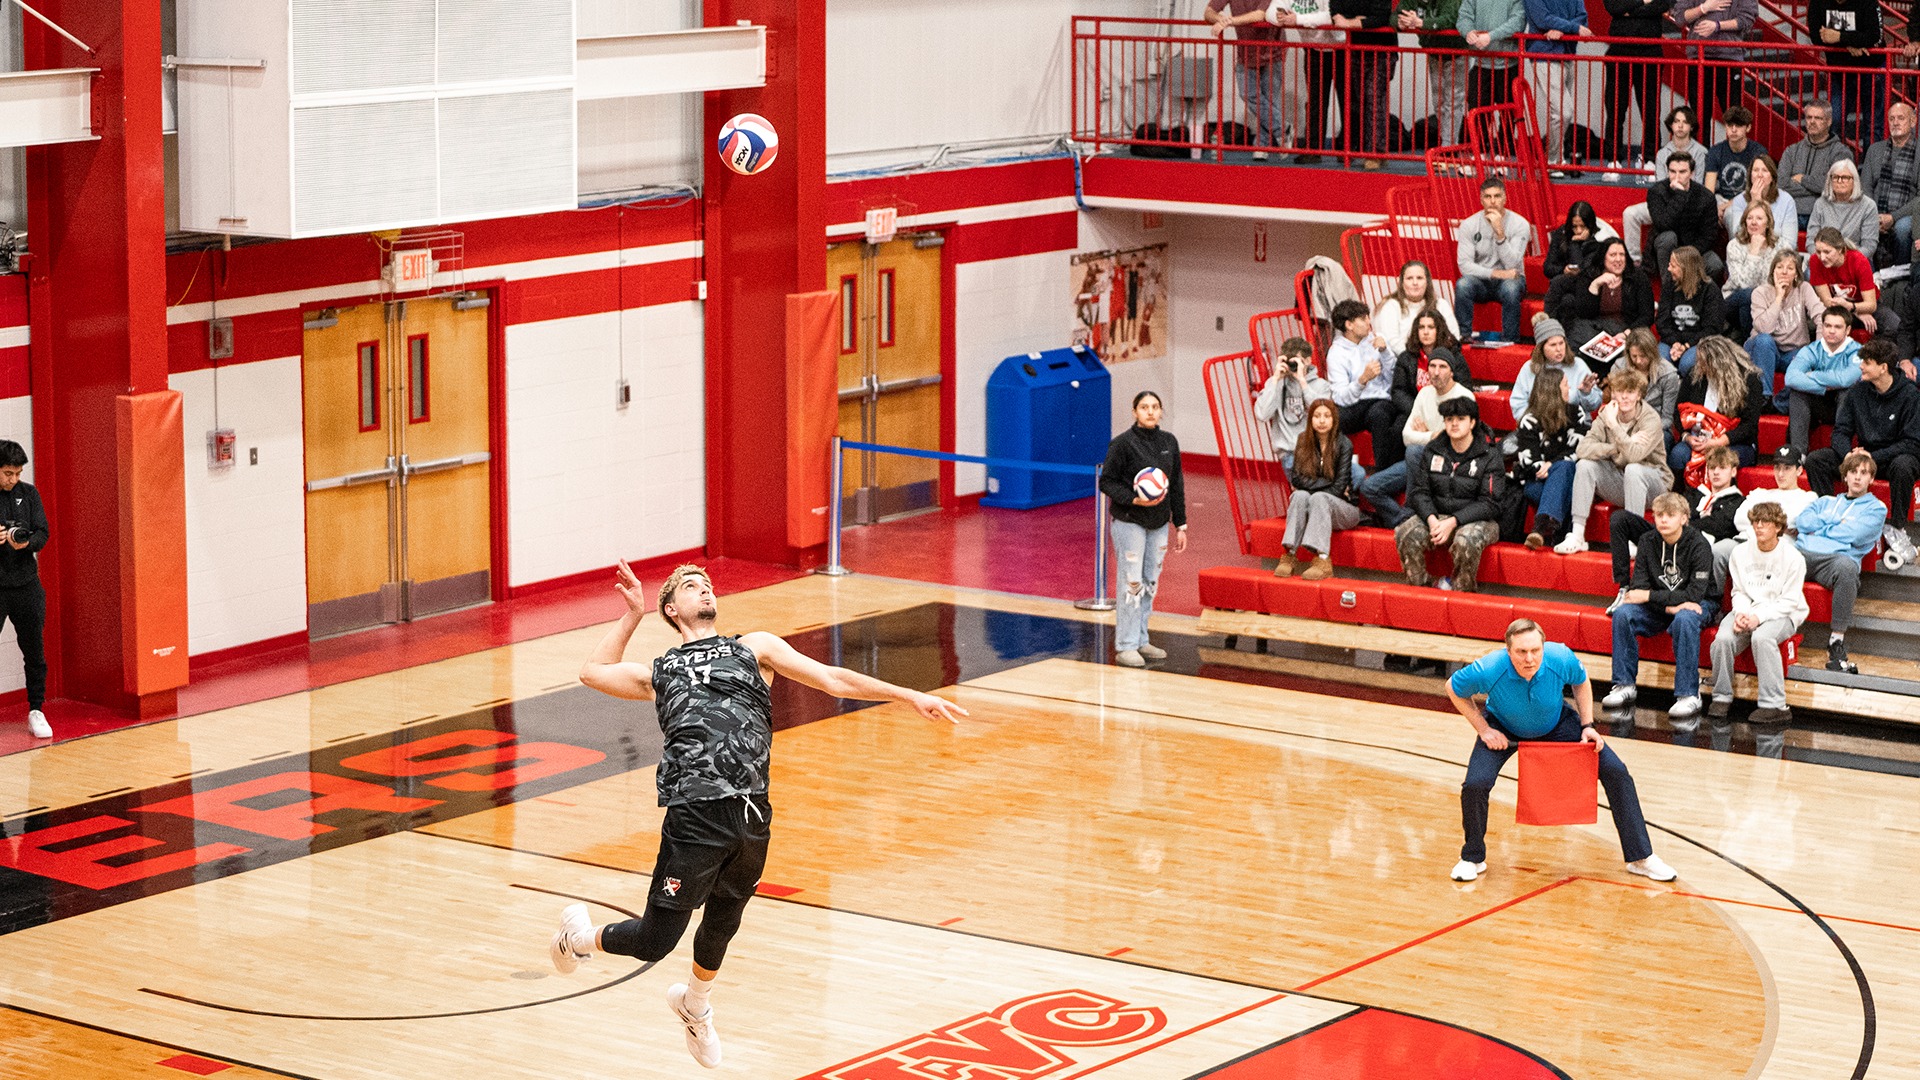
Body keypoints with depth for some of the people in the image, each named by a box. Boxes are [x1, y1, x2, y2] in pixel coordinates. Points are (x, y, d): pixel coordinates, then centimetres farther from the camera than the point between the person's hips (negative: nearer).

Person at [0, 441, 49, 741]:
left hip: (26, 584, 3)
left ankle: (36, 711, 14)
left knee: (34, 650, 5)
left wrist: (26, 542, -19)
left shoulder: (28, 494, 6)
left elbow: (43, 533, 3)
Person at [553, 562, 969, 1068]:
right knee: (655, 941, -1)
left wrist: (911, 696, 9)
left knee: (721, 925, 18)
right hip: (696, 816, -2)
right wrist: (632, 615, 33)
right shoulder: (659, 673, 19)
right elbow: (594, 670, 36)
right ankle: (581, 937, 29)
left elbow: (832, 679, 15)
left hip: (751, 817, 2)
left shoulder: (755, 648, 19)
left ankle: (695, 1005, 47)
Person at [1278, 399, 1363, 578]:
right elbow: (1297, 478, -4)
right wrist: (1327, 484, -14)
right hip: (1312, 509, 3)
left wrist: (1311, 486, -14)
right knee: (1300, 496, -29)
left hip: (1343, 508, -3)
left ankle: (1322, 560, -47)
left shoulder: (1343, 445, -7)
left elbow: (1339, 487, -13)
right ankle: (1290, 556, -40)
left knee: (1319, 498, -33)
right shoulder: (1303, 442, 4)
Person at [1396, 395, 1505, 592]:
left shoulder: (1489, 456, -4)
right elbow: (1420, 491, 4)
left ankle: (1461, 591, -17)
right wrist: (1431, 519, -17)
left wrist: (1453, 522, -21)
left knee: (1466, 542, -37)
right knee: (1407, 535, -25)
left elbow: (1489, 503, -10)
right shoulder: (1432, 451, 8)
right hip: (1436, 515, 4)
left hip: (1477, 519, -4)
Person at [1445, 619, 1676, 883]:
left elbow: (1581, 682, -6)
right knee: (1476, 784, -25)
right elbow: (1453, 689, -14)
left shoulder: (1562, 660, -32)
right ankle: (1472, 859, 4)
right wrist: (1484, 730, -17)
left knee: (1616, 772, -7)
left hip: (1556, 724, 2)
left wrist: (1587, 726, -10)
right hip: (1503, 729, -2)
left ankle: (1641, 857, 9)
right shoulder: (1488, 671, -37)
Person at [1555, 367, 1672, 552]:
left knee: (1633, 469, -35)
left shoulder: (1650, 420, -18)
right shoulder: (1606, 414, -4)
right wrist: (1618, 447, -26)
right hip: (1618, 484, 4)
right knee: (1585, 465, -18)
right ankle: (1576, 535, -20)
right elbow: (1583, 449, -17)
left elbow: (1634, 455, -34)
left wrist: (1614, 425, -36)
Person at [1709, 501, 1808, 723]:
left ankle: (1775, 705, -35)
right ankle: (1722, 697, -10)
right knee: (1723, 638, -28)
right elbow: (1739, 591, 7)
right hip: (1747, 610, 4)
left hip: (1781, 614, -4)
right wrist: (1741, 613, -15)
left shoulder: (1793, 557, -7)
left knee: (1762, 637, -37)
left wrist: (1759, 617, -22)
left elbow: (1789, 601, -9)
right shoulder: (1741, 552, 5)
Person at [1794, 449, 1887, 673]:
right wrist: (1836, 524, 5)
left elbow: (1853, 535, 2)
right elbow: (1802, 521, 14)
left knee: (1846, 566, -43)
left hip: (1837, 557, -3)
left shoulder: (1876, 509, 21)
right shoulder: (1825, 501, 33)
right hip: (1801, 553, 3)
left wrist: (1819, 528, 12)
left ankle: (1836, 647, -39)